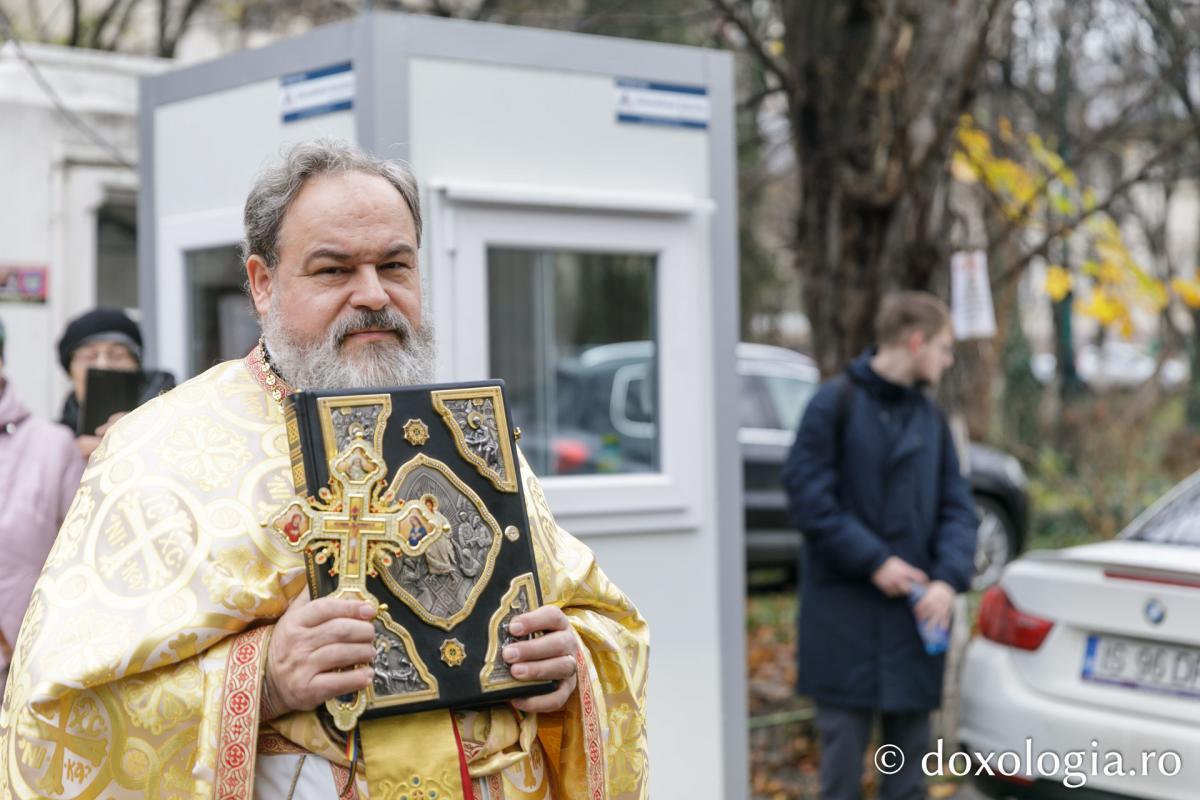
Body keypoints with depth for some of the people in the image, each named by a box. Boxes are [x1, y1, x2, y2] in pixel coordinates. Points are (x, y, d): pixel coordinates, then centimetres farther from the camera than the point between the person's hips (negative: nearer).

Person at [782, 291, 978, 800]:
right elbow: (807, 495, -12)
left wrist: (949, 578, -10)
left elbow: (956, 508, 7)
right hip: (844, 610, -5)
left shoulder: (931, 419, 10)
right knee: (843, 744, 2)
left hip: (915, 612, 5)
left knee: (910, 746, 9)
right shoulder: (835, 404, -6)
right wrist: (873, 560, -16)